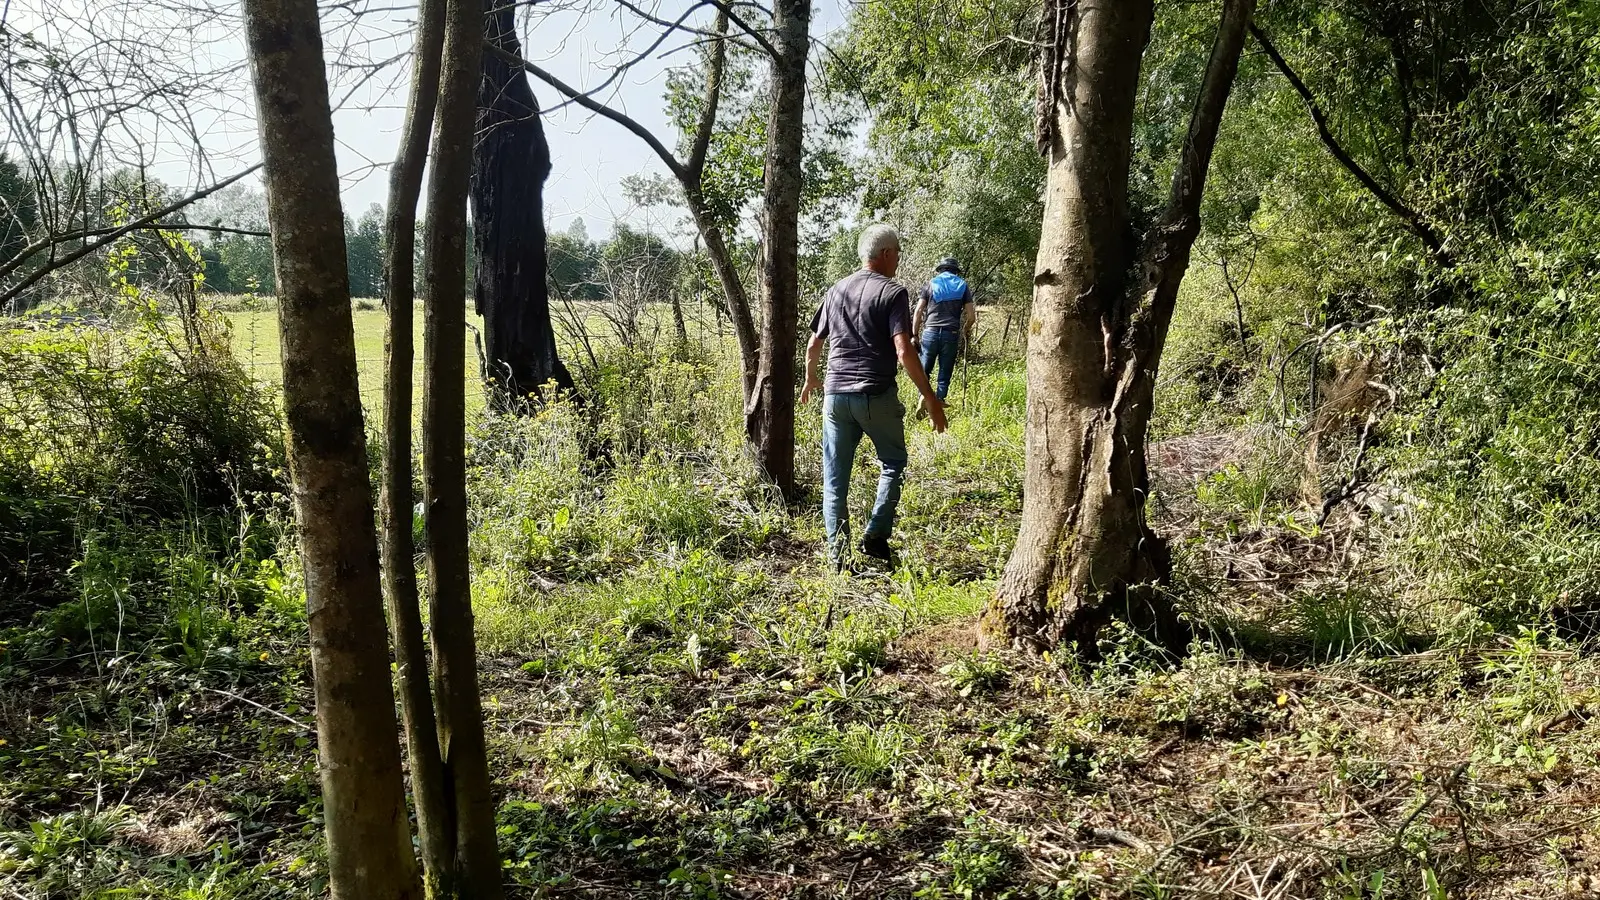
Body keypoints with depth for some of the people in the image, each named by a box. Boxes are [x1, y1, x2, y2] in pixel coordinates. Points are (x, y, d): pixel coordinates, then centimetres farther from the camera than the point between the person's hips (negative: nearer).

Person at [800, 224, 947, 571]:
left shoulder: (836, 290, 11)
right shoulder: (893, 292, -6)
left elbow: (814, 344, 16)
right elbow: (904, 352, -15)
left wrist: (810, 379, 34)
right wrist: (930, 398, -11)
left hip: (836, 395, 4)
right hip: (877, 396, -4)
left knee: (835, 478, 9)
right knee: (893, 464, 18)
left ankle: (837, 553, 7)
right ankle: (875, 536, 8)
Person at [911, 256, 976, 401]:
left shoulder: (931, 284, 11)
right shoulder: (963, 286, 12)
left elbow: (918, 311, 2)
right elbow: (971, 317, 6)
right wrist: (966, 331, 25)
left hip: (930, 331, 0)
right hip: (951, 334, 0)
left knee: (924, 370, 8)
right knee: (945, 374, 7)